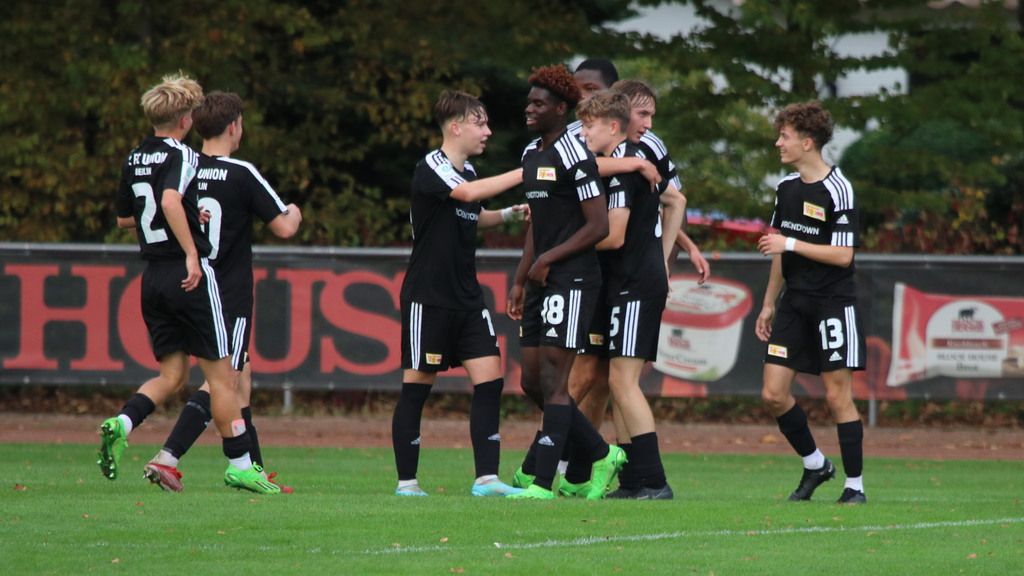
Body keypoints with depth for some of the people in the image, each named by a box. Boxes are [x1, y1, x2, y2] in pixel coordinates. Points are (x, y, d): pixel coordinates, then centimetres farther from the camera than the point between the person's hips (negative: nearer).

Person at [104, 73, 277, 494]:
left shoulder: (134, 159, 12)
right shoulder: (181, 156, -11)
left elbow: (123, 218, 23)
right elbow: (170, 200, -29)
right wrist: (191, 253, -26)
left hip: (152, 280, 7)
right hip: (189, 276, -7)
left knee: (172, 375, 11)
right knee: (220, 373, 2)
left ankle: (121, 424, -14)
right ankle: (239, 464, 4)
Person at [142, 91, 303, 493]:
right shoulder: (242, 175, -11)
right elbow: (283, 228, -9)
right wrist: (295, 214, 13)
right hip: (231, 295, -7)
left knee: (241, 376, 17)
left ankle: (254, 470, 21)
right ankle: (167, 458, -22)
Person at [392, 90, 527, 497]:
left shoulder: (467, 170, 12)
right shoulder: (431, 169, -13)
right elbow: (468, 193, -32)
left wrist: (510, 214, 13)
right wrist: (524, 173, -30)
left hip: (466, 296, 8)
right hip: (427, 298, -8)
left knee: (489, 379, -4)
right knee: (416, 386, 0)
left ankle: (486, 478, -6)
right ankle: (406, 481, 7)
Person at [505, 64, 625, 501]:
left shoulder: (575, 157, -12)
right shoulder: (531, 155, 16)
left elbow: (598, 226, -15)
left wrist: (548, 259, -14)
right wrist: (520, 281, 19)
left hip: (572, 280, -10)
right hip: (542, 282, 10)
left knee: (552, 380, -10)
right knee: (532, 381, 8)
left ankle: (543, 483, -9)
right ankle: (603, 456, 20)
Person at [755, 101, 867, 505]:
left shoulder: (837, 190, -12)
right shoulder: (787, 188, 11)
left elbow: (843, 255, -17)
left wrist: (791, 244, -18)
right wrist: (769, 304, 20)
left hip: (833, 304, -7)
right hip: (795, 302, 7)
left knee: (838, 395, -6)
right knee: (773, 394, 0)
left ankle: (855, 485, 3)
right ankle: (815, 465, 19)